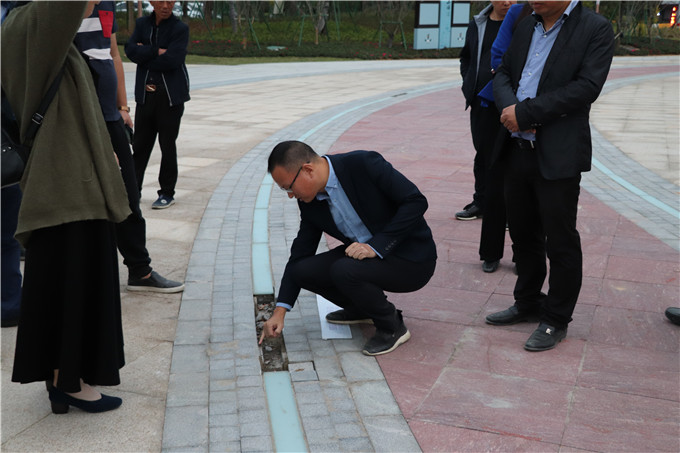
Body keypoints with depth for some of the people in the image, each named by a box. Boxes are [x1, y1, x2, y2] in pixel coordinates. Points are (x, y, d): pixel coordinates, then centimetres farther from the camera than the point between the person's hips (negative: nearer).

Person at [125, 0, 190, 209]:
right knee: (140, 144, 7)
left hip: (170, 96, -4)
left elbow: (172, 60, -17)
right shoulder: (142, 24, 9)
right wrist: (157, 52, -14)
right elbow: (130, 50, -5)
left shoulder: (180, 28, -4)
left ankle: (167, 193, 15)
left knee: (167, 145, 4)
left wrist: (145, 54, -7)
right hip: (146, 94, 4)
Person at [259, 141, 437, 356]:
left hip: (411, 258, -7)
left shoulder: (364, 164, -22)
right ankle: (363, 308, 16)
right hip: (371, 255, 7)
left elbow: (416, 201, -22)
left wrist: (376, 245, -27)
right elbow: (300, 253, 6)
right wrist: (280, 311, 2)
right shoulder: (310, 202, -1)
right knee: (303, 270, -7)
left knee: (344, 271, -30)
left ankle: (392, 327, -5)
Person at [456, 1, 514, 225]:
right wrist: (469, 85, 10)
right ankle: (481, 203, 29)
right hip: (481, 104, 5)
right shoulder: (477, 25, 11)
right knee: (483, 154, 15)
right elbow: (465, 57, 22)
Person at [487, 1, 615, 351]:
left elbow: (587, 87, -17)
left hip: (558, 155, -6)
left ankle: (556, 320, 18)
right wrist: (509, 106, -11)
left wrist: (525, 113, -18)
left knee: (560, 241, 4)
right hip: (517, 150, 7)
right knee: (523, 234, 17)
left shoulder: (595, 29, -6)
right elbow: (503, 74, 12)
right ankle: (528, 303, 34)